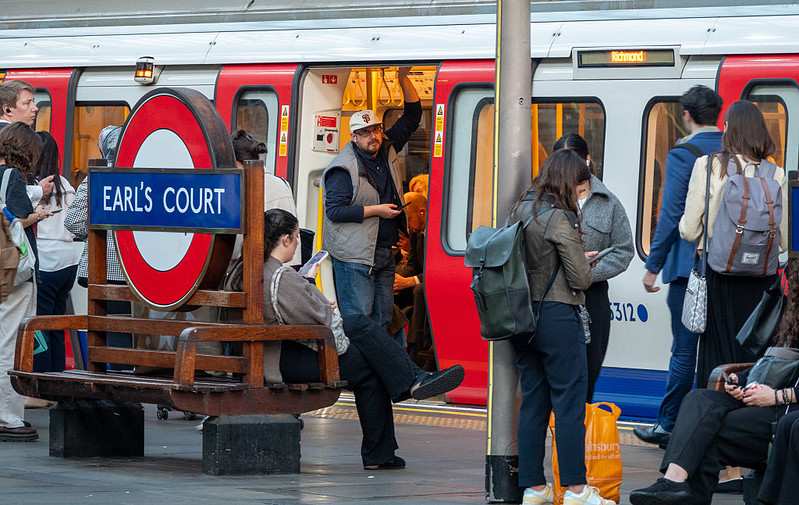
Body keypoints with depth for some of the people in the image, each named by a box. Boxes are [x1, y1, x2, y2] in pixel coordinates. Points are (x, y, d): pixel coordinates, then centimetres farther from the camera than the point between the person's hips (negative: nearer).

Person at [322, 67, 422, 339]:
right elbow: (334, 210, -17)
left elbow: (412, 117, 15)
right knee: (358, 318, -9)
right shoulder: (344, 168, -12)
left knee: (383, 316, 8)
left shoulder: (387, 149, 10)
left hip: (385, 252, 8)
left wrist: (403, 79, 2)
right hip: (354, 256, -8)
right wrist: (376, 210, -17)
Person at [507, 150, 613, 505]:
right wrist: (588, 269, 9)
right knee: (569, 400, -2)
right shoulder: (559, 218, -14)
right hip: (557, 316, -8)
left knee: (533, 400, 10)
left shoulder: (520, 210, 10)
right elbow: (580, 279, -14)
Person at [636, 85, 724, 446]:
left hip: (689, 266, -5)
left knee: (684, 350, -1)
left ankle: (668, 426, 5)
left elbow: (671, 215, -10)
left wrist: (653, 266, -4)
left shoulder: (682, 154, -8)